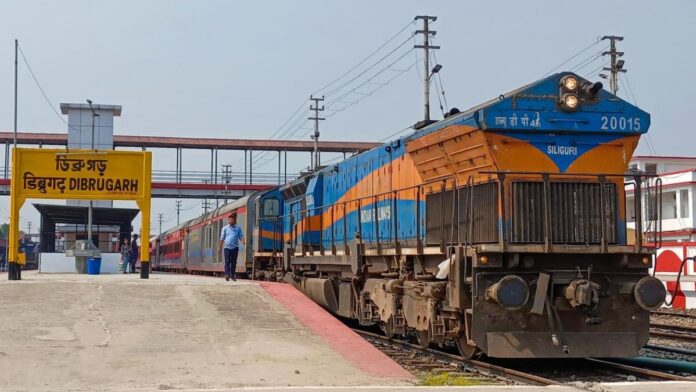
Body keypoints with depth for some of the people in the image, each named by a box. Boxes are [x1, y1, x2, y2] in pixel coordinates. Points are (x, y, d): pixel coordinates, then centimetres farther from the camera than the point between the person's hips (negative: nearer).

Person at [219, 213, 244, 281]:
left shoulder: (238, 228, 10)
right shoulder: (225, 228, 8)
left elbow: (241, 237, 5)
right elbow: (222, 238, 8)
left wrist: (243, 242, -16)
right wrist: (220, 248, 6)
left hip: (235, 247, 1)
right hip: (227, 247, -1)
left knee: (233, 262, 4)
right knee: (227, 261, -10)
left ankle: (232, 275, 11)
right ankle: (227, 275, -17)